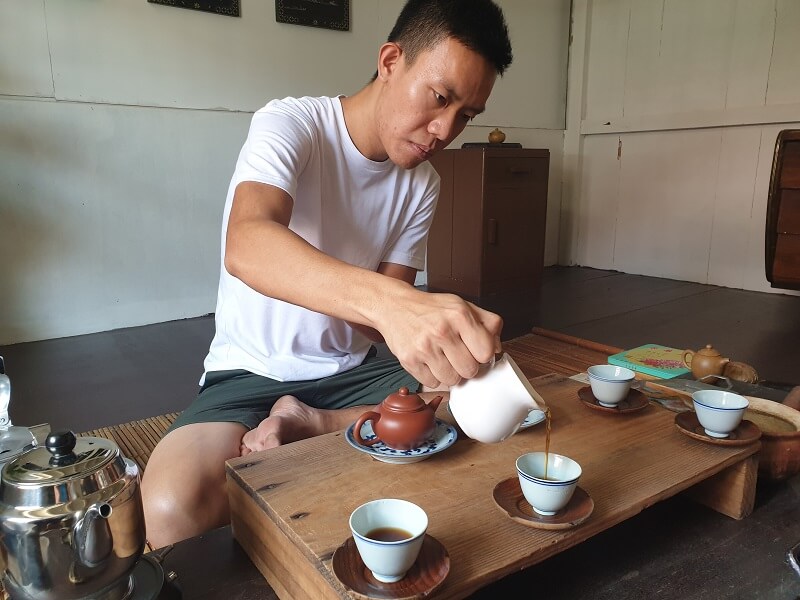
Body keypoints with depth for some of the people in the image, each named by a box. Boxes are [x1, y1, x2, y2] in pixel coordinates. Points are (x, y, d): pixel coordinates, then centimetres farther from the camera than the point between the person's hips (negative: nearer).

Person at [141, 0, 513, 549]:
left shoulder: (423, 186, 1)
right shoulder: (290, 124, -15)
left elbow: (391, 311, 0)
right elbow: (246, 245, -37)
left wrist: (449, 343, -23)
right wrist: (387, 300, -54)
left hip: (354, 369, 5)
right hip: (251, 373, -4)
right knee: (175, 507, -32)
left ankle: (306, 424, -9)